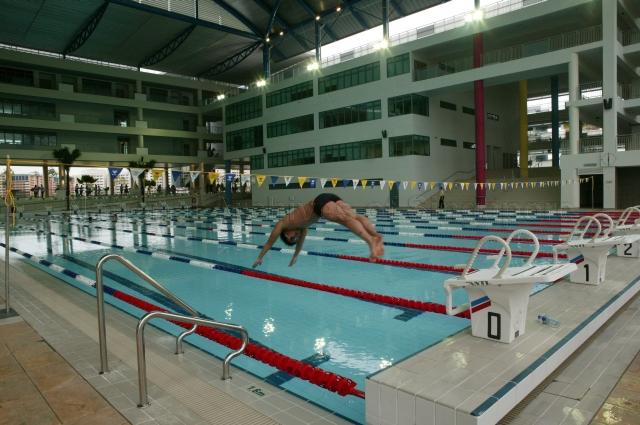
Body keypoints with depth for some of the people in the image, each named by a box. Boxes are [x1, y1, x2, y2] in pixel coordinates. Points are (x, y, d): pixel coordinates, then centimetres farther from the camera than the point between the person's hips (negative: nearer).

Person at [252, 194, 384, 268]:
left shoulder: (282, 224, 24)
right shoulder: (301, 224, 40)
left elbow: (269, 242, 35)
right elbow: (300, 242, 55)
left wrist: (259, 258, 48)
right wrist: (294, 258, 69)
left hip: (321, 201, -7)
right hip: (331, 199, 7)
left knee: (345, 219, -29)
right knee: (355, 216, -16)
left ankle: (371, 241, -50)